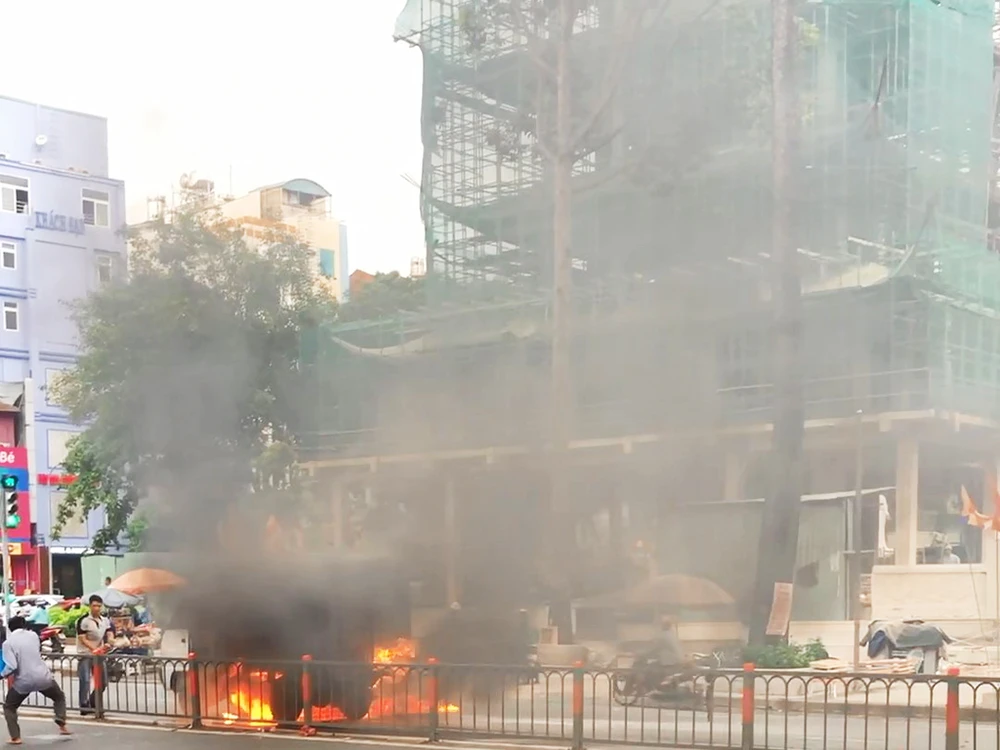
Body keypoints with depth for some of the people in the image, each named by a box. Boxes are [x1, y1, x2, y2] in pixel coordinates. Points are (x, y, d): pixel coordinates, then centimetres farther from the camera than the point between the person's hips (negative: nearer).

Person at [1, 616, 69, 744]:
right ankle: (62, 725, 13)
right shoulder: (33, 635, 4)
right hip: (43, 677, 2)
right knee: (59, 697, 28)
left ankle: (15, 737, 8)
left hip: (23, 681, -2)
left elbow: (11, 666, -16)